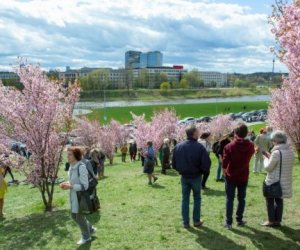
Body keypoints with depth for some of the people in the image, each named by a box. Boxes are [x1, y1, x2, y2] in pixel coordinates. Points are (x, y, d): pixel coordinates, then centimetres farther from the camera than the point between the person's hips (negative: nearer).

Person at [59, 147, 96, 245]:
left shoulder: (81, 167, -26)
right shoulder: (72, 166, 0)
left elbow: (85, 186, -25)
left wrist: (70, 187, -28)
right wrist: (66, 183, -4)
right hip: (74, 196, 9)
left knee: (80, 217, 9)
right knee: (74, 216, 20)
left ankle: (86, 236, 35)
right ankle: (90, 229, 42)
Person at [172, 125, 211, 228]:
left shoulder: (178, 146, -7)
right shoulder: (199, 147, -20)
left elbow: (174, 163, -1)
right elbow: (206, 163, -20)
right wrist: (203, 171, 1)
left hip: (184, 177, 3)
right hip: (196, 177, -3)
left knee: (185, 199, 12)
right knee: (197, 198, 15)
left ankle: (186, 222, 16)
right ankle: (196, 221, 22)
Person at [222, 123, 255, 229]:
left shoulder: (229, 146, -17)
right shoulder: (250, 146, -8)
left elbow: (224, 163, -15)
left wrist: (225, 170, 3)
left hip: (231, 176, -2)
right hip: (243, 176, 3)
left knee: (230, 199, 5)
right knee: (241, 198, 16)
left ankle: (229, 222, 6)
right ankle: (239, 220, 23)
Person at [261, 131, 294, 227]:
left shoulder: (276, 152, -23)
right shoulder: (291, 151, 3)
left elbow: (268, 167, -17)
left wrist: (266, 159, 1)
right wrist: (270, 157, 12)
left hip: (274, 181, -7)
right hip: (285, 181, 7)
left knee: (270, 200, 8)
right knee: (279, 200, 18)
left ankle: (271, 220, 13)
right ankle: (278, 220, 23)